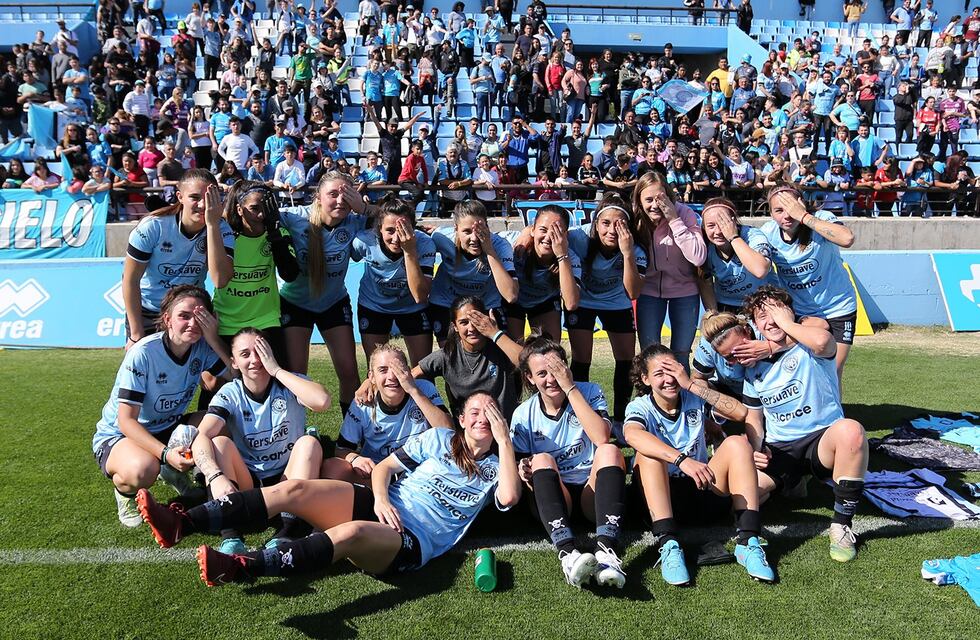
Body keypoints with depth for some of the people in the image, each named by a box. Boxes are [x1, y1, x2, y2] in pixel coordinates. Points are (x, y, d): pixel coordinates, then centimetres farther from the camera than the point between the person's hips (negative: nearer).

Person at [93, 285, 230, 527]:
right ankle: (125, 491, 0)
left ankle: (174, 471, 6)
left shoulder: (203, 349, -10)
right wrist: (165, 453, -39)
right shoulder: (143, 353, -25)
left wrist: (214, 340, -27)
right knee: (142, 470, -39)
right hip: (117, 435, -5)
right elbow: (126, 421, -25)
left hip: (168, 428, 5)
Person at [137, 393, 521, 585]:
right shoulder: (440, 439, 16)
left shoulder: (494, 468, 11)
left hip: (412, 543, -4)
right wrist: (380, 498, -10)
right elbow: (384, 467, 11)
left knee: (350, 533, -38)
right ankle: (183, 526, -23)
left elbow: (510, 497, -14)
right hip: (380, 507, 4)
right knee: (293, 489, -18)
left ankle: (241, 569, -49)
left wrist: (504, 440, -10)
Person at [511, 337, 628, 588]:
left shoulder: (589, 392, 1)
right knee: (541, 460, -29)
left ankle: (605, 549, -44)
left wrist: (570, 388, -18)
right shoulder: (524, 414, 4)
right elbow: (521, 464, 7)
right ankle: (568, 553, -46)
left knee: (610, 451, -28)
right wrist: (523, 469, -19)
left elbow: (601, 438, -18)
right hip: (553, 497, 1)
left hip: (592, 492, 0)